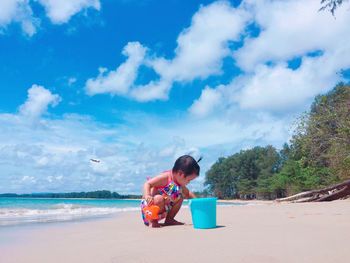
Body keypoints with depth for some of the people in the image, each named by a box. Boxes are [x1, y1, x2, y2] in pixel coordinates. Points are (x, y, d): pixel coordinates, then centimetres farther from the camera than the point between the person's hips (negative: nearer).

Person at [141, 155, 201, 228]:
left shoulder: (180, 184, 1)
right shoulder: (165, 177, -24)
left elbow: (188, 194, 18)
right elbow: (147, 184, -27)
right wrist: (147, 196, -43)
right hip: (149, 205, -8)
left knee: (180, 198, 8)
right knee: (159, 198, -38)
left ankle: (169, 219, 13)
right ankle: (152, 221, -15)